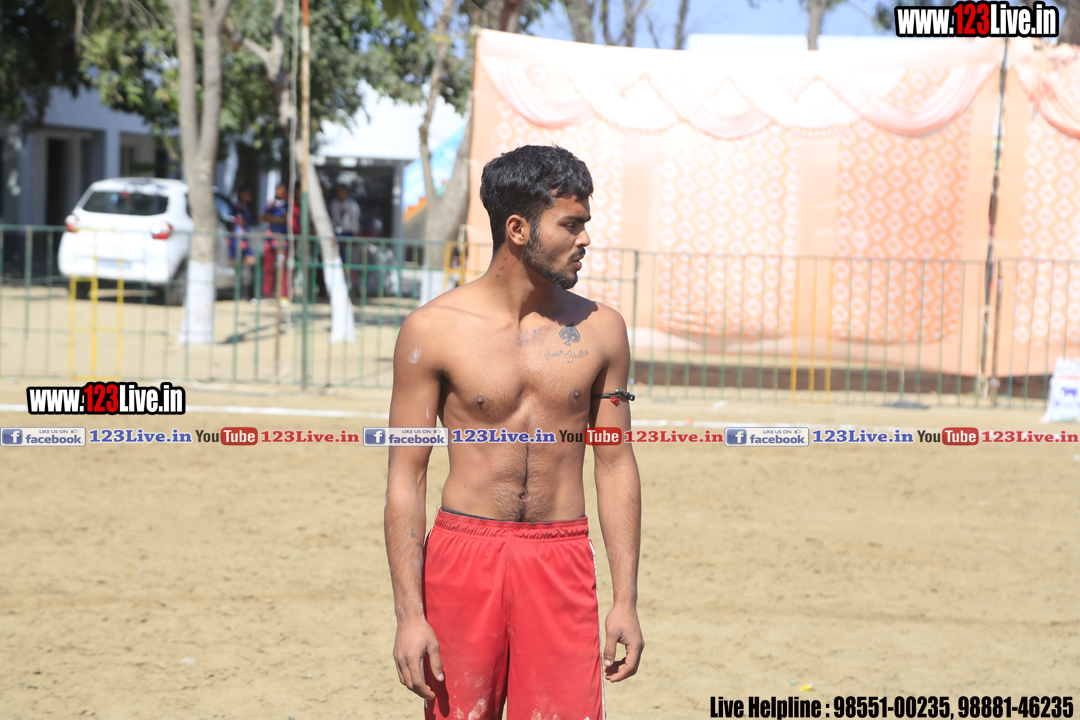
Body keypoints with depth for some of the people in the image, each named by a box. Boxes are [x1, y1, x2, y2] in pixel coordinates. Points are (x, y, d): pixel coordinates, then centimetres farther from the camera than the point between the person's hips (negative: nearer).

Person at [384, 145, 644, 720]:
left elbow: (615, 464, 9)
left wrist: (626, 599, 5)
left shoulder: (599, 330, 5)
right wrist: (409, 613, -8)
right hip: (464, 553, -1)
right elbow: (406, 477, -2)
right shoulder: (433, 330, -3)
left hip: (560, 561, 2)